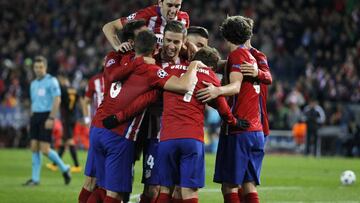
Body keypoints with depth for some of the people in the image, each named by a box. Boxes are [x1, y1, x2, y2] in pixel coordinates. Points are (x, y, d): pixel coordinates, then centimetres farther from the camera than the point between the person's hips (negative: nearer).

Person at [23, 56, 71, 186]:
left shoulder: (51, 81, -6)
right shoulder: (33, 84, 16)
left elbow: (57, 100, -13)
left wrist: (51, 118, -20)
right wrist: (31, 122, 18)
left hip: (46, 116, -7)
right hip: (35, 116, 7)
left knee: (44, 149, -11)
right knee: (34, 148, 3)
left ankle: (64, 169, 7)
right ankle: (35, 179, 6)